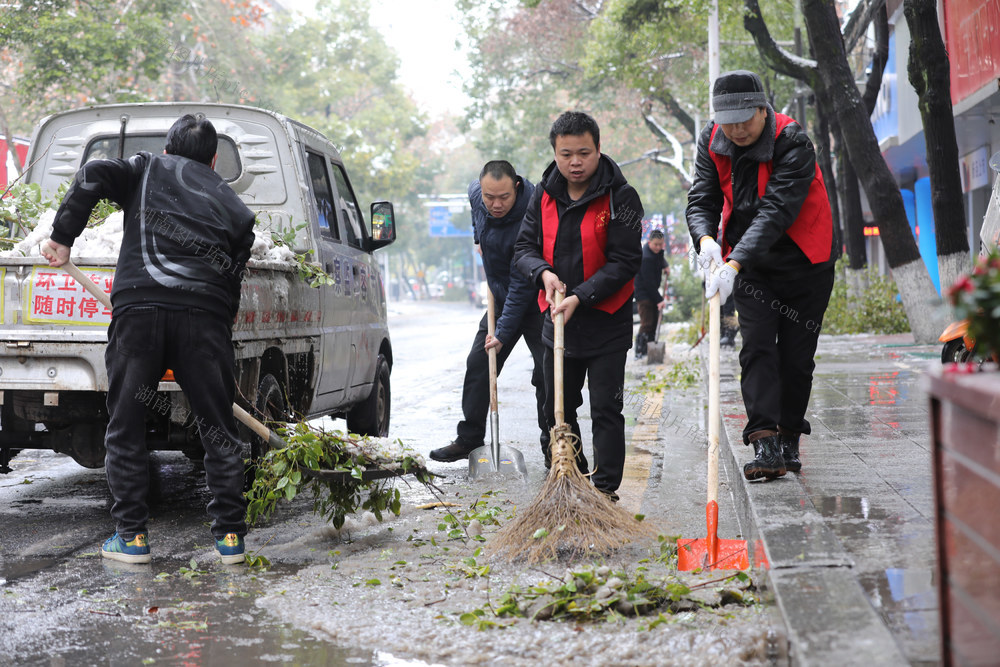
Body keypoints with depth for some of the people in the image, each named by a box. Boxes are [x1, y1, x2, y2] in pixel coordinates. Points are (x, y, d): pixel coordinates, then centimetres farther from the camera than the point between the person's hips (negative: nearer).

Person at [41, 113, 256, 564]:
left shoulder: (146, 169, 20)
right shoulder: (234, 208, 24)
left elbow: (93, 176, 0)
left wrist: (63, 237, 4)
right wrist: (220, 333, 20)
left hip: (138, 307, -1)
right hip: (205, 316, 2)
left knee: (125, 428, 10)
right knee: (218, 429, 11)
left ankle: (132, 537, 11)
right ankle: (230, 537, 11)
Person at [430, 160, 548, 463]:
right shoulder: (476, 194, -10)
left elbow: (522, 284, -31)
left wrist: (503, 332, -29)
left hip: (536, 302, -7)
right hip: (502, 298, 7)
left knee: (547, 373, -8)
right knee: (478, 365, 5)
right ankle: (469, 439, 13)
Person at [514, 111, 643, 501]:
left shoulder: (620, 197, -12)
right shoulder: (545, 195, 3)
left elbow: (624, 262, -16)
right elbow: (524, 246, 7)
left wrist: (580, 297, -23)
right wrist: (544, 272, -15)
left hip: (606, 323, -5)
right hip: (557, 321, 5)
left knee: (606, 410, -3)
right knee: (557, 409, 16)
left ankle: (605, 489, 4)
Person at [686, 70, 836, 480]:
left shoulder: (793, 142, -23)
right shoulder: (712, 142, -6)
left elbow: (777, 211, -33)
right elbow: (701, 199, -8)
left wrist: (734, 263, -42)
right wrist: (706, 239, -31)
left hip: (804, 262, -3)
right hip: (749, 264, 3)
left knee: (797, 355, 2)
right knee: (756, 347, -11)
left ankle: (789, 439, 20)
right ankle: (764, 444, -19)